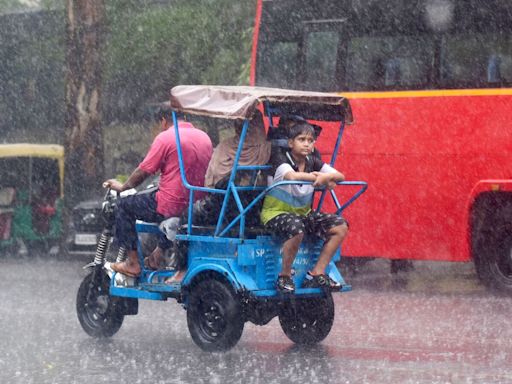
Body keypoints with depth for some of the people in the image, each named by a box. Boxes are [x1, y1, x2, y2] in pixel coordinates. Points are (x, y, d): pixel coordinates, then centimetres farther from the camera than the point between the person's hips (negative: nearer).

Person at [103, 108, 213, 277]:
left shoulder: (165, 138, -11)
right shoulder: (205, 137, 9)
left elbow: (143, 172, -7)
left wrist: (122, 187, 9)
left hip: (171, 206, -7)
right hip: (198, 205, 7)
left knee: (125, 206, 12)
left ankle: (132, 263, 11)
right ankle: (160, 251, 38)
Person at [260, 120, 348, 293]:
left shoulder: (313, 162, 4)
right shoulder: (280, 159, -14)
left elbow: (340, 176, -4)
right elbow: (292, 175, -36)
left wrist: (326, 176, -28)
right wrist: (321, 179, -27)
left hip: (303, 213, 7)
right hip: (276, 213, -7)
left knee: (340, 227, -7)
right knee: (296, 228, -40)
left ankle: (316, 274, -4)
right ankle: (284, 276, -20)